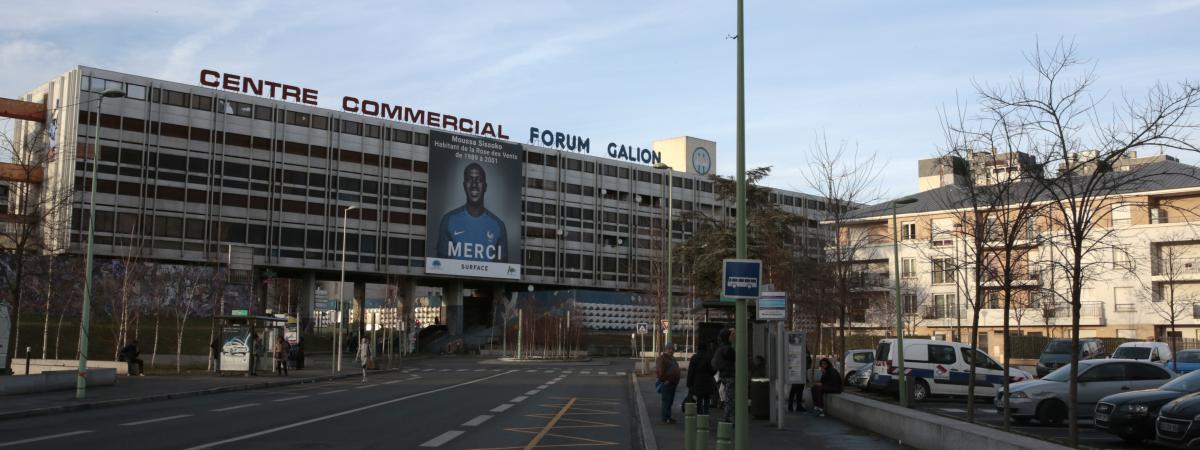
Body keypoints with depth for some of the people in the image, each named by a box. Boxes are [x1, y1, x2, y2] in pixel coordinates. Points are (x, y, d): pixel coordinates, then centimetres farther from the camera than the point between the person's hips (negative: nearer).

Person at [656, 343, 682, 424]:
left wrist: (676, 381, 20)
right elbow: (659, 371, -19)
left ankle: (667, 417, 19)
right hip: (666, 383, -10)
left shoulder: (672, 358, 19)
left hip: (672, 383, 10)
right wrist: (664, 380, -19)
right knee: (666, 401, -8)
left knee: (670, 401, 12)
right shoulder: (662, 358, -11)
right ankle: (666, 419, -5)